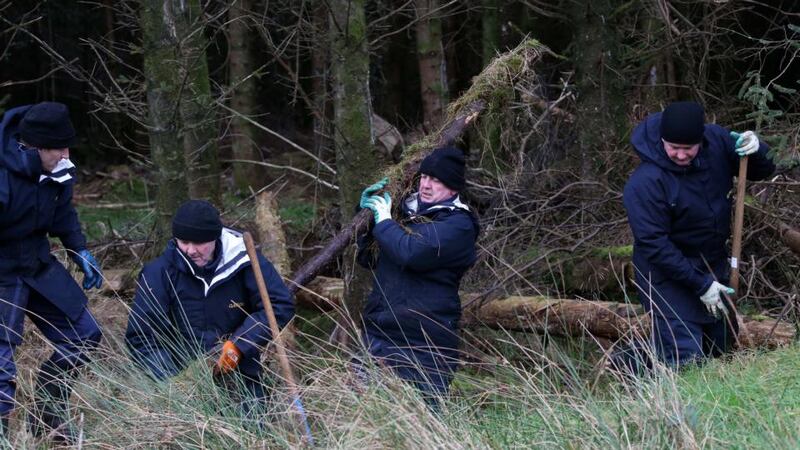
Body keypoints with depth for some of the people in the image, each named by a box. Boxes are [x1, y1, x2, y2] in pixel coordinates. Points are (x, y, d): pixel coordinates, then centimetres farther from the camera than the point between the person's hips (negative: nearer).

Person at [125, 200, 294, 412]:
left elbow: (281, 305, -5)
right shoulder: (159, 273, -6)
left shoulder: (243, 261, -5)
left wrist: (238, 346, -15)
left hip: (240, 378, 0)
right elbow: (140, 338, -4)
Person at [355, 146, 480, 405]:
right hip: (378, 333, 8)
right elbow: (368, 260, 27)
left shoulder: (458, 225, -8)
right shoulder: (410, 213, 18)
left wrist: (383, 220, -8)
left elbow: (411, 253, -24)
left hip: (421, 346, -7)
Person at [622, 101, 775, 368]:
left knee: (721, 344, 19)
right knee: (685, 358, -11)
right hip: (669, 273, -7)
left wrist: (755, 150, -22)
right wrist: (700, 284, -23)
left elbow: (763, 171, 3)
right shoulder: (645, 183, -28)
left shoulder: (716, 141, -11)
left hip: (713, 264, 7)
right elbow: (653, 244, -25)